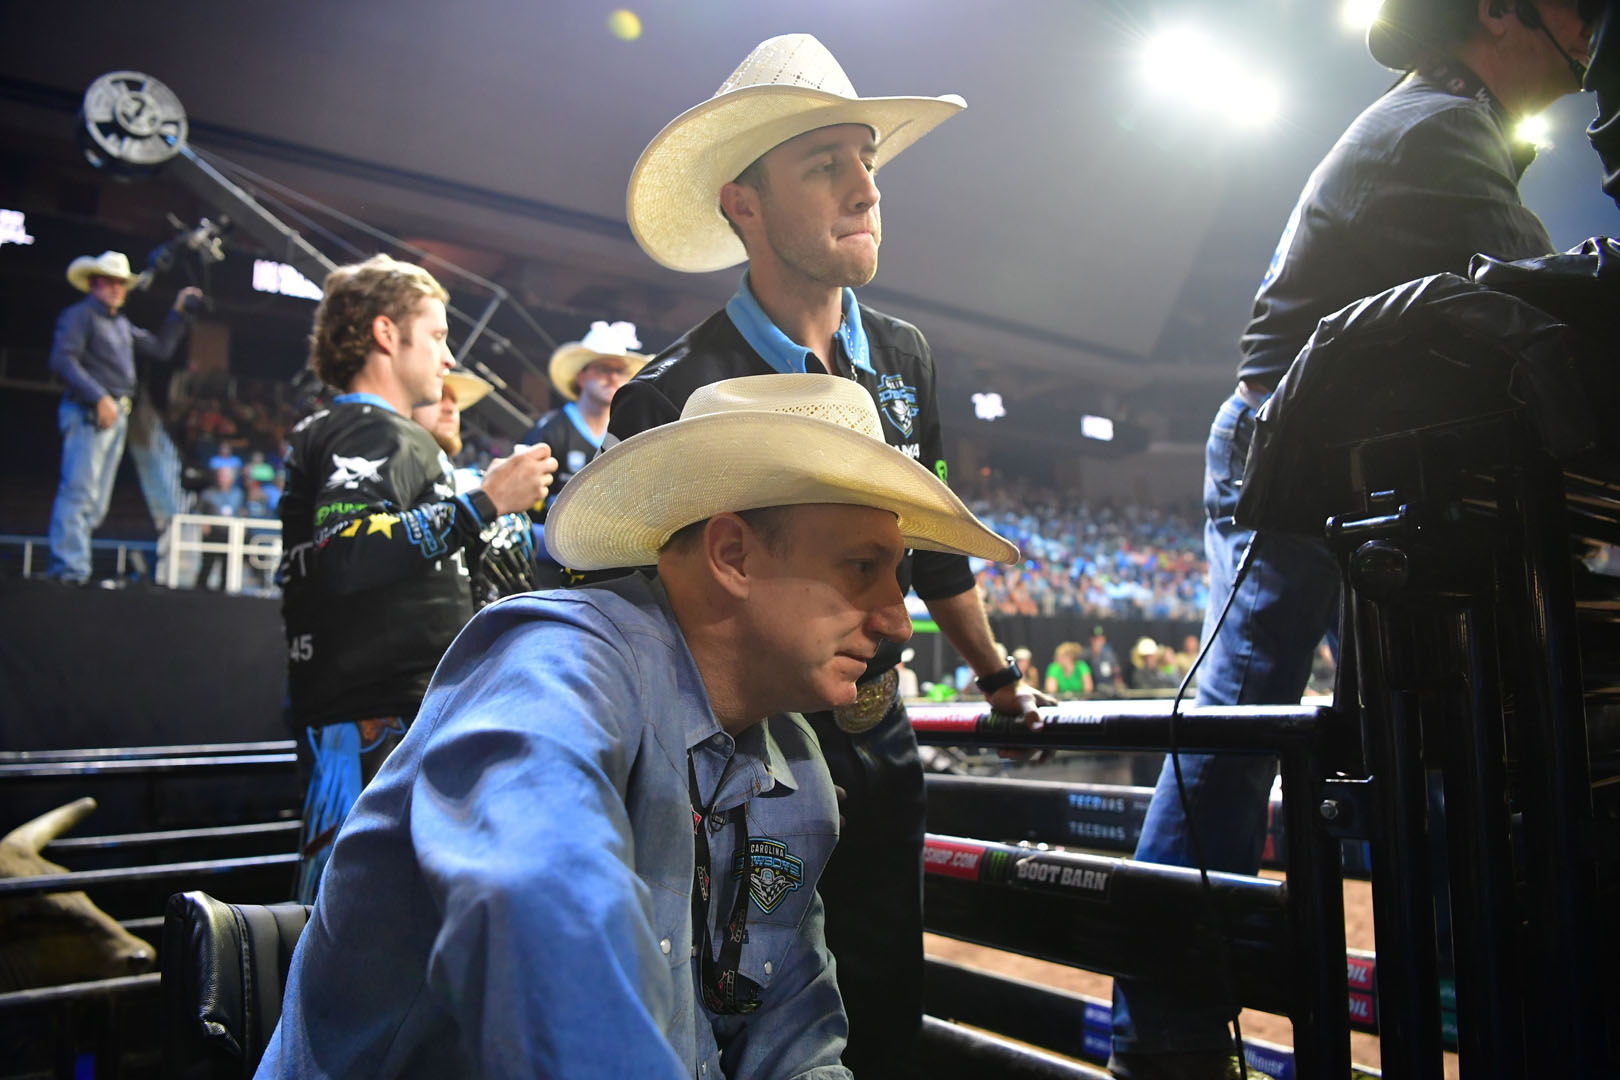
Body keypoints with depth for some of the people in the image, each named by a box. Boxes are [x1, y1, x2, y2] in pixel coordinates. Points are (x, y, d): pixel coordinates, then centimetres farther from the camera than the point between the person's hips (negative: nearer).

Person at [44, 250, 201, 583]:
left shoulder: (122, 323, 24)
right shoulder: (80, 315, -1)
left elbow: (160, 349, 26)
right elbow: (63, 360, -12)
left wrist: (179, 312, 21)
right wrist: (99, 397, -20)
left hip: (118, 416, 8)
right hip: (89, 414, -8)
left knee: (97, 501, 8)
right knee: (81, 490, -14)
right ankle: (68, 568, -15)